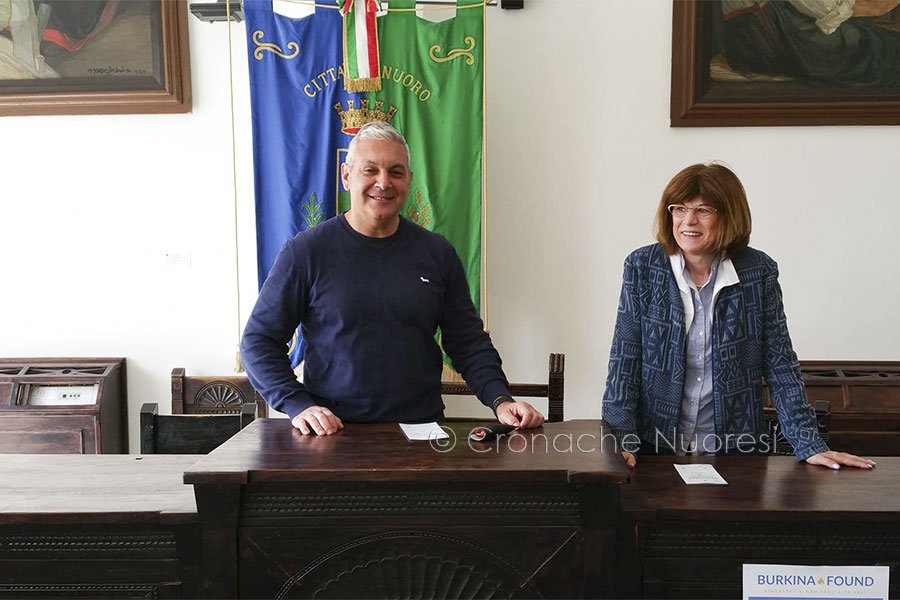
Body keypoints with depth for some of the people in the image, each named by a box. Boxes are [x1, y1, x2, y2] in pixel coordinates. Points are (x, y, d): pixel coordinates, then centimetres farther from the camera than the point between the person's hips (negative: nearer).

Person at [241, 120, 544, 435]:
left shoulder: (437, 253, 8)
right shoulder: (305, 251, 0)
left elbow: (469, 342, 11)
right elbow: (259, 340, 4)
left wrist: (500, 400, -4)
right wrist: (298, 405, -9)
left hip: (423, 430, 2)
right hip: (334, 434, -2)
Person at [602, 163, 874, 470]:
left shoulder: (758, 271, -1)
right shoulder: (642, 266, -2)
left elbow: (780, 364, 3)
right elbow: (624, 359, -5)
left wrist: (809, 444, -2)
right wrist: (621, 439, -15)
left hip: (735, 448, 1)